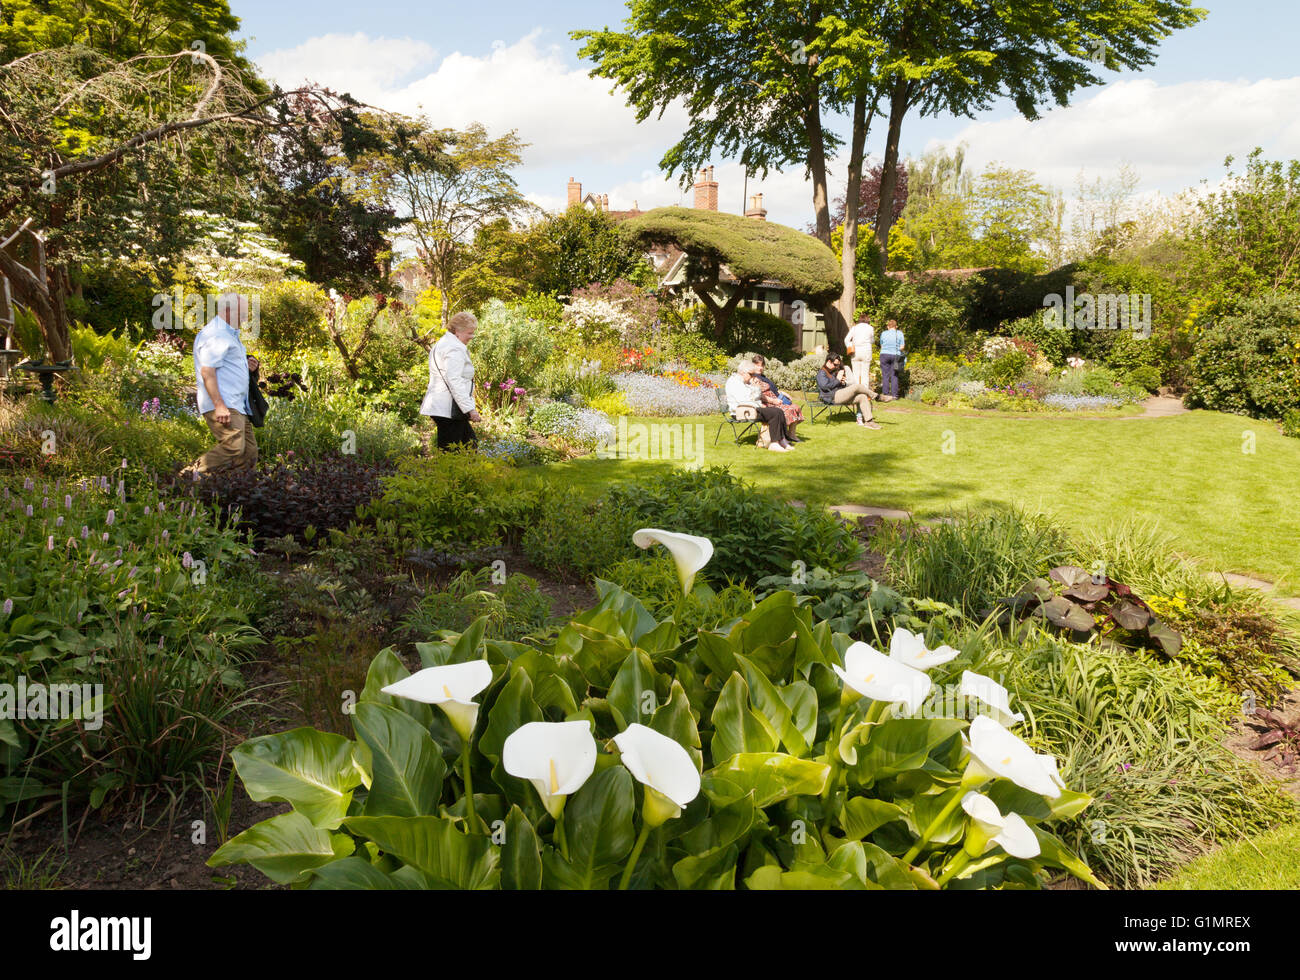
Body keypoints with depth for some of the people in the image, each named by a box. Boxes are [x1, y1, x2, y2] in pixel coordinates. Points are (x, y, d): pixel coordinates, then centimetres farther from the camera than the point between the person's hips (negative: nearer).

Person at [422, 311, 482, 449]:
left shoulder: (442, 343, 20)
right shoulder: (455, 348, -14)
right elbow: (454, 381, -23)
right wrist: (470, 409, -24)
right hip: (448, 410, -11)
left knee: (471, 443, 14)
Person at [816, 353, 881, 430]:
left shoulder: (834, 372, 27)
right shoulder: (822, 373, -1)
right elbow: (824, 386, -19)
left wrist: (843, 383, 7)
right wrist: (838, 380, -7)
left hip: (841, 396, 9)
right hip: (833, 397, -9)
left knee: (863, 397, -13)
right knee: (857, 386, -22)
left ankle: (868, 421, -19)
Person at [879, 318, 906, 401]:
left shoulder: (883, 334, 4)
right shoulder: (900, 333, 2)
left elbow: (881, 346, 10)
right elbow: (902, 347, -1)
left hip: (885, 355, 0)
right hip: (895, 356, 0)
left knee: (885, 375, 1)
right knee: (894, 376, 3)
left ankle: (885, 394, -3)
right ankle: (894, 395, 2)